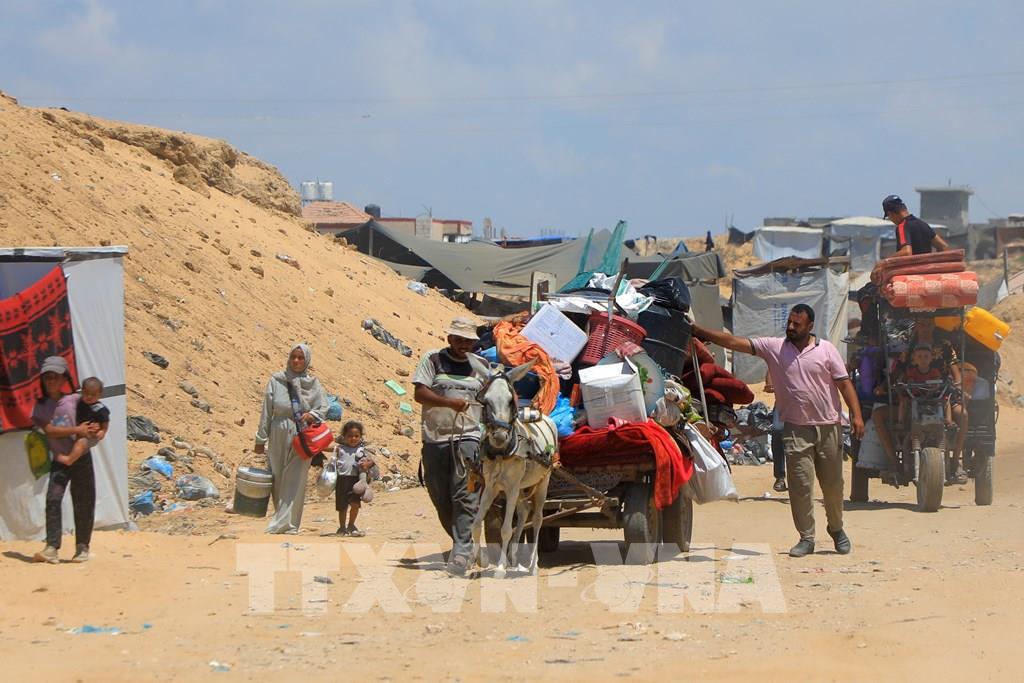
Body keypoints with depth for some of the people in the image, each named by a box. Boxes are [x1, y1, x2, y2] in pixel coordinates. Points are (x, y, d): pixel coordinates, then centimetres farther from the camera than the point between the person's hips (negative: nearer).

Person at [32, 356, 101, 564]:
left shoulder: (75, 400, 0)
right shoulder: (40, 406, 0)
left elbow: (95, 422, 8)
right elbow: (49, 430, -12)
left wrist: (95, 431, -15)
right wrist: (77, 430, -19)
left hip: (81, 459, 0)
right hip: (59, 461, 0)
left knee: (83, 504, 3)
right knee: (52, 500, -15)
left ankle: (82, 547, 15)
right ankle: (51, 548, -19)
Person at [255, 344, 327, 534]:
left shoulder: (313, 384, 6)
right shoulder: (276, 381, 4)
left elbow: (324, 408, 8)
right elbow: (266, 411, 5)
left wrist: (312, 415, -14)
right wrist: (261, 439, 3)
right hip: (278, 435, 1)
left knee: (295, 482, -8)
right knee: (278, 480, 3)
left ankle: (285, 523, -9)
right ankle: (284, 521, 13)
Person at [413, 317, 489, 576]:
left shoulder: (481, 366, 14)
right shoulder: (433, 360, 5)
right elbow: (420, 394, -6)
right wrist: (450, 402, -21)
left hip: (468, 436, 0)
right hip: (435, 438, 0)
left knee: (465, 495, -15)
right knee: (440, 497, 5)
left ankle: (461, 550, -22)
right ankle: (461, 541, 22)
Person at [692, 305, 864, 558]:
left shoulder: (826, 349, 1)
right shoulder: (773, 347, 1)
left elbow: (844, 383, 0)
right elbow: (734, 342, -4)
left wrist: (856, 415, -10)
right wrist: (699, 331, -12)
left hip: (829, 426, 0)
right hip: (796, 429, 0)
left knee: (833, 483, 9)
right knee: (800, 485, -4)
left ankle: (836, 529, 30)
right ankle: (806, 538, 4)